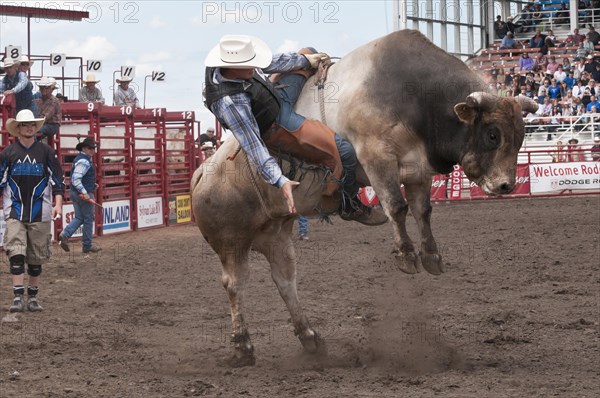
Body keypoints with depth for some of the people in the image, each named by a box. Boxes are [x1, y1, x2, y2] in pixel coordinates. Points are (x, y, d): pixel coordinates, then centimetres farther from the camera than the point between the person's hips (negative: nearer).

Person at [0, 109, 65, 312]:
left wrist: (58, 204, -5)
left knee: (37, 257, 6)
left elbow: (58, 179, 5)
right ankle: (18, 297, -14)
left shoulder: (46, 152, 3)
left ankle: (33, 297, 16)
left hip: (40, 212, 1)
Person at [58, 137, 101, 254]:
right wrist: (84, 193, -27)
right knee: (88, 219, 1)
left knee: (79, 218, 13)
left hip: (74, 193, 10)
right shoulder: (84, 161, -18)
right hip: (84, 194, -10)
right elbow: (75, 179, -27)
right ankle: (87, 246, 8)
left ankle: (65, 235, -8)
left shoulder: (78, 159, 15)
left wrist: (92, 185, 17)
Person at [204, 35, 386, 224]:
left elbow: (268, 62, 0)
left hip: (279, 96, 8)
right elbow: (253, 146, -38)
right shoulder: (230, 103, -41)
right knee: (346, 151, -10)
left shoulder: (230, 61, -18)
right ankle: (350, 207, 13)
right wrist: (280, 181, -41)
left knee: (310, 52, 20)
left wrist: (306, 59, 8)